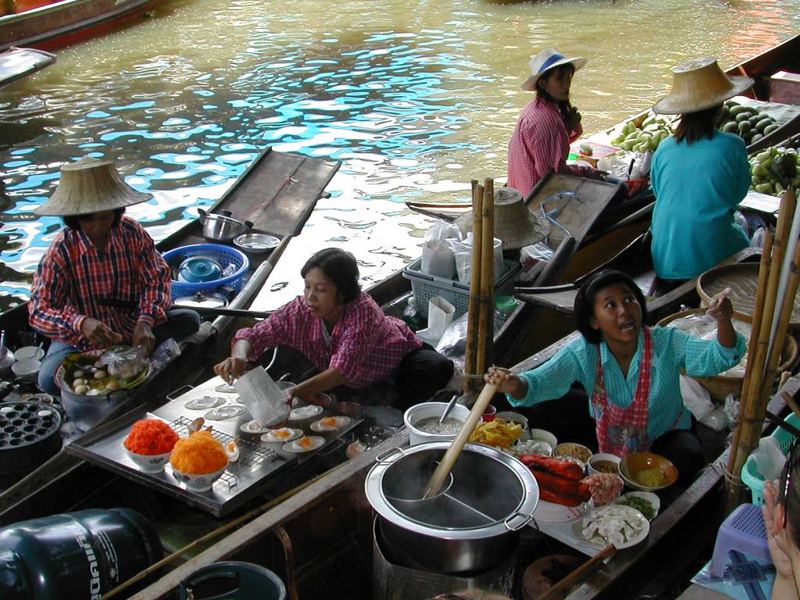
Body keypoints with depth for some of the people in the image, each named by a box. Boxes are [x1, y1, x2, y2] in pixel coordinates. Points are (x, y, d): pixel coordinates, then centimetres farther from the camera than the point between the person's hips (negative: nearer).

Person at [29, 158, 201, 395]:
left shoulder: (132, 232, -11)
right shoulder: (62, 249, -19)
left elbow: (158, 277, -9)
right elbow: (39, 311, -22)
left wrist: (145, 321, -29)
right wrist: (81, 324, -43)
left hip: (133, 328, 3)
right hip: (82, 339, -2)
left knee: (189, 320, -15)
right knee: (50, 379, -29)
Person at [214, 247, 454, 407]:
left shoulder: (363, 311, -40)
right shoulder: (301, 310, -26)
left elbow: (343, 370, -48)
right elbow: (253, 335, -26)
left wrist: (295, 392, -61)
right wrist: (239, 356, -50)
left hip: (396, 361, -5)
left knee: (438, 368, -31)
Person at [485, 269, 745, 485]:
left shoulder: (667, 344, -25)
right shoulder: (582, 354, -22)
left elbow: (718, 358, -35)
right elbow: (540, 382, -30)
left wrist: (723, 322, -56)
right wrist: (515, 385, -54)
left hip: (663, 435, -2)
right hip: (605, 431, 2)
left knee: (687, 459, -34)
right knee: (545, 413, -13)